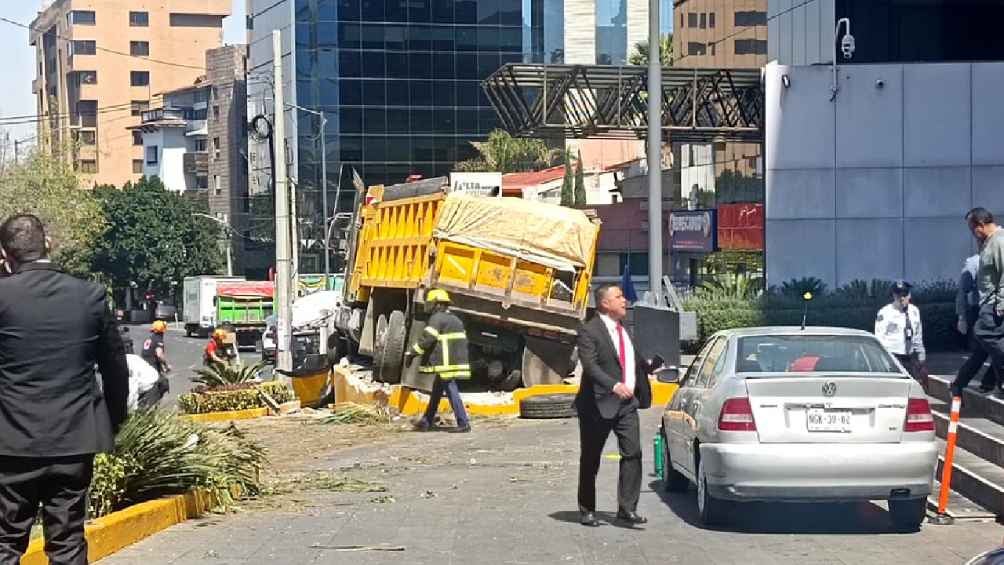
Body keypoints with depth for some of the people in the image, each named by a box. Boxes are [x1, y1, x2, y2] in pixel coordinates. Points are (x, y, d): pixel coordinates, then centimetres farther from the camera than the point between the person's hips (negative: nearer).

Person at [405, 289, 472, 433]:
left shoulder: (437, 318, -9)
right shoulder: (455, 319, 21)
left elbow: (426, 339, -16)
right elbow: (462, 341, 24)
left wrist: (411, 353, -11)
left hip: (446, 364, -10)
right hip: (457, 361, 10)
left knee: (452, 392, -7)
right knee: (436, 392, 15)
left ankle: (463, 424, -7)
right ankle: (426, 422, 20)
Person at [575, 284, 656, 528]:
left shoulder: (626, 328, 13)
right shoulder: (589, 331, -11)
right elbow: (590, 366, -24)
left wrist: (650, 365, 19)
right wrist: (614, 386, -34)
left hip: (627, 403, 6)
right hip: (599, 404, -6)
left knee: (633, 453, -8)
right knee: (590, 459, 6)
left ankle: (627, 508, -5)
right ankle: (587, 510, 19)